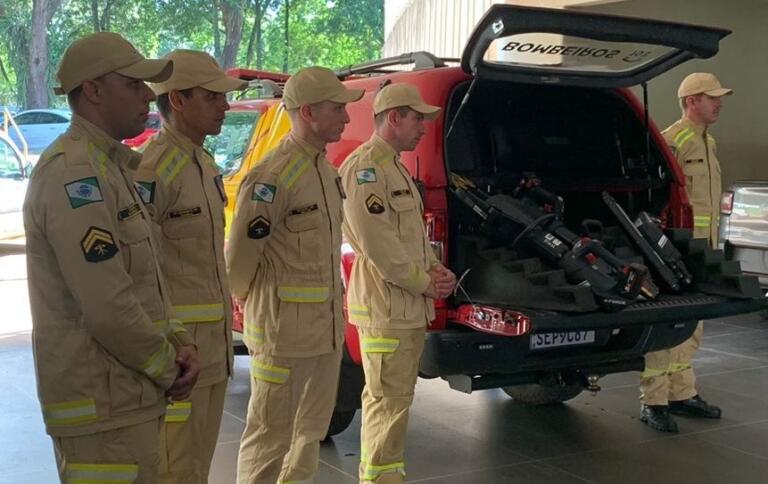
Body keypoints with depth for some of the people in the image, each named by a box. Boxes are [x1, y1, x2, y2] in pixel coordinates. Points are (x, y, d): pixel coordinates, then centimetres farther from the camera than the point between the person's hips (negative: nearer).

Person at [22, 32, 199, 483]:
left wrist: (178, 341, 3)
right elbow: (107, 305, -25)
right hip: (104, 407, -10)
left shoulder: (112, 166, 14)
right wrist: (167, 367, -11)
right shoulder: (74, 173, -19)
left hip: (126, 396, 10)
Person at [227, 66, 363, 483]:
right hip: (284, 329, -9)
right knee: (270, 434, 2)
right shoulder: (273, 175, -19)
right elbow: (240, 253, -16)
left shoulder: (325, 169, 10)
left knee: (312, 428, 20)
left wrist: (335, 302, 16)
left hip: (327, 325, 9)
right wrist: (255, 302, -2)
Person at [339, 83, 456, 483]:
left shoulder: (396, 168, 18)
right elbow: (378, 244, -22)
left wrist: (435, 270, 6)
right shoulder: (364, 167, -14)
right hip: (386, 307, -10)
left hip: (411, 306, 10)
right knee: (389, 400, -5)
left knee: (394, 396, 17)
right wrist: (425, 283, -14)